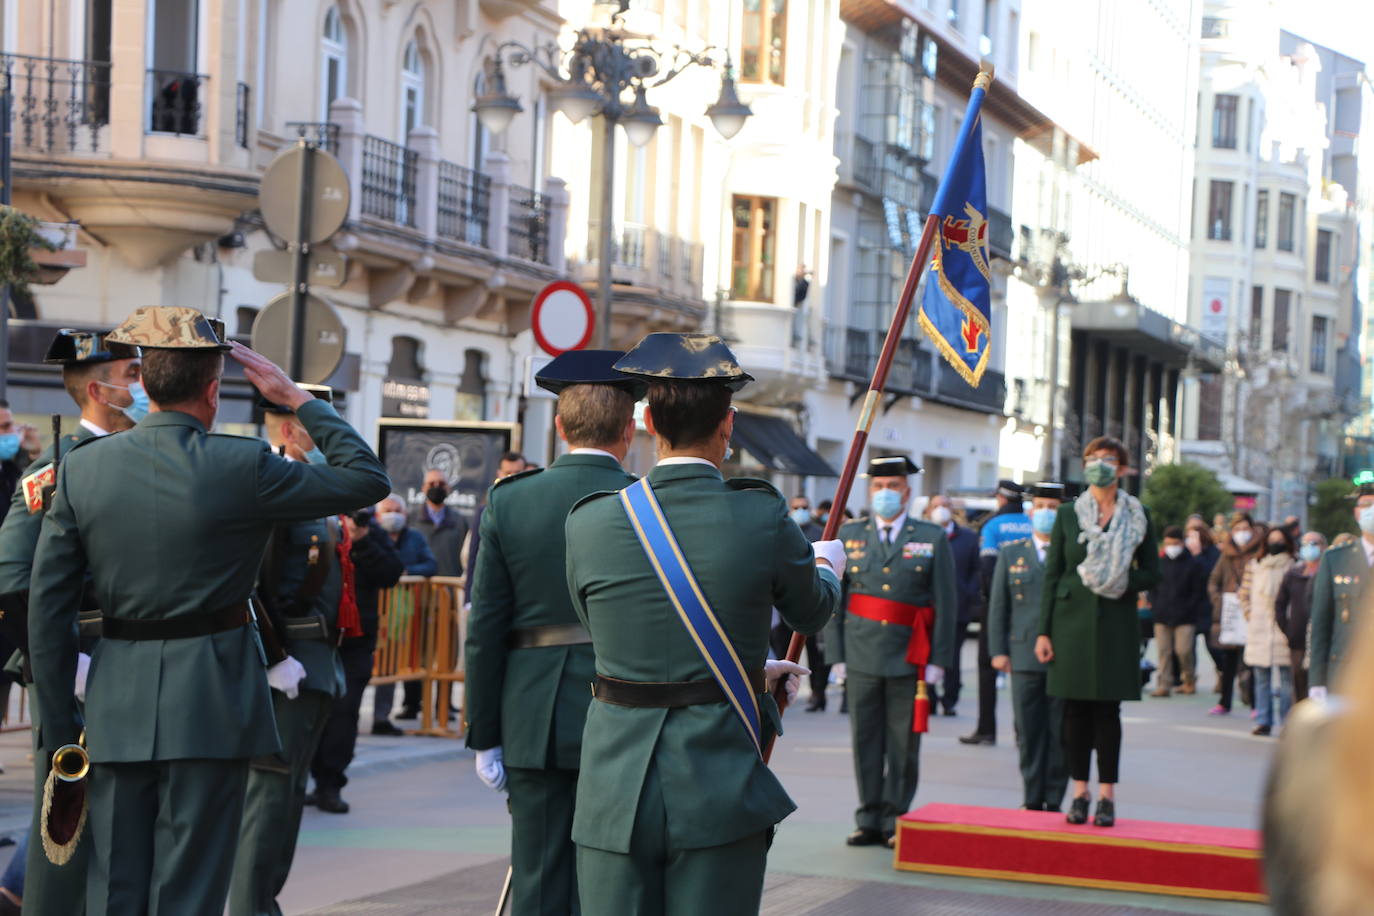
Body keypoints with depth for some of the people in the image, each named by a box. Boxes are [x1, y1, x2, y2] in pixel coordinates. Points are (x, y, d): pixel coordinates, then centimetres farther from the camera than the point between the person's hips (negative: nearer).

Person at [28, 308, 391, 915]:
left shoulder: (82, 467, 0)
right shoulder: (242, 468, -10)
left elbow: (47, 607, 2)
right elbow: (369, 479, 0)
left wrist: (59, 727, 9)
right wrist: (298, 399, 8)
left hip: (116, 706, 3)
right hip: (209, 703, -3)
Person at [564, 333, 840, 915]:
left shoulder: (590, 523, -2)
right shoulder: (762, 518, -8)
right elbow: (811, 613, 11)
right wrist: (826, 566, 37)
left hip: (618, 785, 1)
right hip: (721, 788, -1)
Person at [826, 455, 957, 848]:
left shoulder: (933, 539, 5)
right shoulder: (850, 535, 9)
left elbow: (946, 604, 3)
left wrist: (939, 659, -4)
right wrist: (837, 654, 3)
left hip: (910, 660, -2)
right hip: (862, 657, 2)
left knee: (904, 744, 1)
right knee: (865, 741, 4)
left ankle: (895, 821, 9)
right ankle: (869, 820, 11)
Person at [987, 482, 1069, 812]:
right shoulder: (1011, 554, 12)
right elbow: (998, 605, 12)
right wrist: (998, 650, 4)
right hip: (1025, 657, 1)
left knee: (1060, 733, 1)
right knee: (1028, 731, 2)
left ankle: (1054, 800, 9)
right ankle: (1032, 799, 10)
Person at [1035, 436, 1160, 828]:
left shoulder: (1138, 517, 5)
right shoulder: (1068, 515, 6)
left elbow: (1151, 573, 8)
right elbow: (1052, 575, 5)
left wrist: (1124, 583, -13)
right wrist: (1043, 631, 0)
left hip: (1116, 622, 0)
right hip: (1073, 619, 0)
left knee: (1108, 709, -1)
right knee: (1076, 708, 1)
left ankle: (1107, 795, 4)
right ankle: (1080, 792, 9)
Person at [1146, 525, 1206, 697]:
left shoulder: (1193, 564, 1)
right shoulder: (1160, 563, 11)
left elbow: (1199, 591, 2)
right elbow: (1152, 588, 18)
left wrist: (1187, 608, -6)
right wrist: (1154, 605, 5)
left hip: (1184, 617, -3)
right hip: (1162, 616, 3)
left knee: (1183, 650, -8)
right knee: (1164, 651, 0)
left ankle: (1189, 681, 13)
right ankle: (1163, 685, 2)